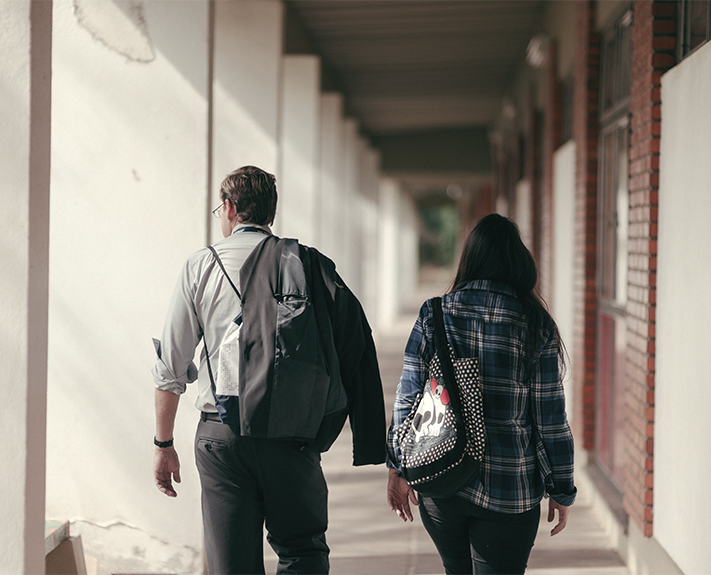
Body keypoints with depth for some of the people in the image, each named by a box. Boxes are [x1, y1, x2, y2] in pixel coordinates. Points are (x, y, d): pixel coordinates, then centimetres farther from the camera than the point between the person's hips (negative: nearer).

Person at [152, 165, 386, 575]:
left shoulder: (201, 266, 6)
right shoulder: (312, 265, 6)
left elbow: (172, 368, 5)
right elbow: (356, 353, -1)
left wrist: (164, 444, 15)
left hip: (222, 435, 0)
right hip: (293, 436, 0)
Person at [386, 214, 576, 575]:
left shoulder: (435, 314, -2)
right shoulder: (536, 325, -6)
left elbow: (407, 399, -1)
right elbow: (550, 416, -5)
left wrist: (397, 467, 8)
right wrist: (561, 490, 4)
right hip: (510, 492, -2)